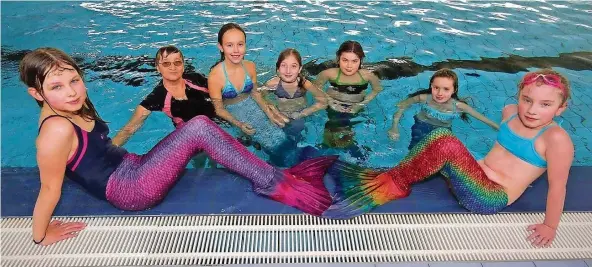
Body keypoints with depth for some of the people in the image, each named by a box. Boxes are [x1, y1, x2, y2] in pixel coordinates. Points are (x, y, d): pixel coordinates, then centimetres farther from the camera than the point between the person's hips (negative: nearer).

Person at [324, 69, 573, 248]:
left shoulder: (556, 138, -14)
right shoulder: (510, 112, 6)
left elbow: (557, 185, -11)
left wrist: (550, 226, -9)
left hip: (491, 199, -7)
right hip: (476, 179, 7)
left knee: (447, 145, -31)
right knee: (440, 136, -20)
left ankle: (393, 184, -19)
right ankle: (388, 180, -20)